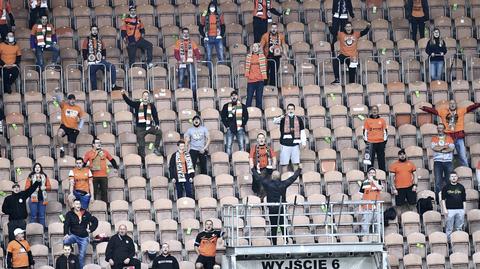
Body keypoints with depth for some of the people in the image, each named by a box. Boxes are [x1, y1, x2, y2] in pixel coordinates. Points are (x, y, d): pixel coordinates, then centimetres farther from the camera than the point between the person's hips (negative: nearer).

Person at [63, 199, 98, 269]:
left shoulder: (86, 213, 5)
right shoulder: (69, 214, -1)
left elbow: (95, 221, 14)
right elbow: (66, 224, -13)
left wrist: (91, 229, 3)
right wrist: (66, 234, -31)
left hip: (84, 238, 2)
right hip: (74, 235, -2)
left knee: (82, 255, 1)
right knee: (65, 241, -33)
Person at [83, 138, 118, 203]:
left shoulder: (105, 152, 8)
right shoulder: (88, 153, 3)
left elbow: (112, 160, 17)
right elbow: (84, 163, 10)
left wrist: (116, 167, 12)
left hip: (104, 175, 2)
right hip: (94, 176, -2)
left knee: (104, 192, 4)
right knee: (93, 192, 0)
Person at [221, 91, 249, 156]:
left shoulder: (242, 106, 10)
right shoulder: (226, 106, 10)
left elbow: (246, 117, 9)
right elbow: (223, 117, 10)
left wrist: (242, 125, -2)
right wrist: (227, 125, -1)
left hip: (240, 128, 0)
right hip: (230, 128, 0)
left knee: (242, 145, -7)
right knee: (229, 145, -6)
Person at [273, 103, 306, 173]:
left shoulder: (299, 119, 9)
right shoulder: (283, 118, 3)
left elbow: (302, 131, 12)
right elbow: (275, 121, -17)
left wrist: (304, 142, 4)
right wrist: (280, 118, -39)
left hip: (295, 144, 2)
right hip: (285, 144, -2)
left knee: (296, 163, 4)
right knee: (284, 164, -1)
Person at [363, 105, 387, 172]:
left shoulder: (382, 121, 9)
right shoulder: (367, 121, 6)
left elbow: (385, 132, 12)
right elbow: (365, 132, 6)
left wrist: (385, 141, 4)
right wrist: (366, 141, -2)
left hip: (380, 143, 1)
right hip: (371, 143, -1)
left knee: (381, 161, 2)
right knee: (370, 161, -2)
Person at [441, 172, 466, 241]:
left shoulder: (461, 187, 10)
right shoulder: (446, 187, 3)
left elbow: (464, 200, 12)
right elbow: (443, 199, 2)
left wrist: (464, 209, 6)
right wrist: (445, 209, -7)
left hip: (460, 210, 2)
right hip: (450, 210, -2)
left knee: (459, 228, 6)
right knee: (449, 228, -1)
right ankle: (448, 240, 5)